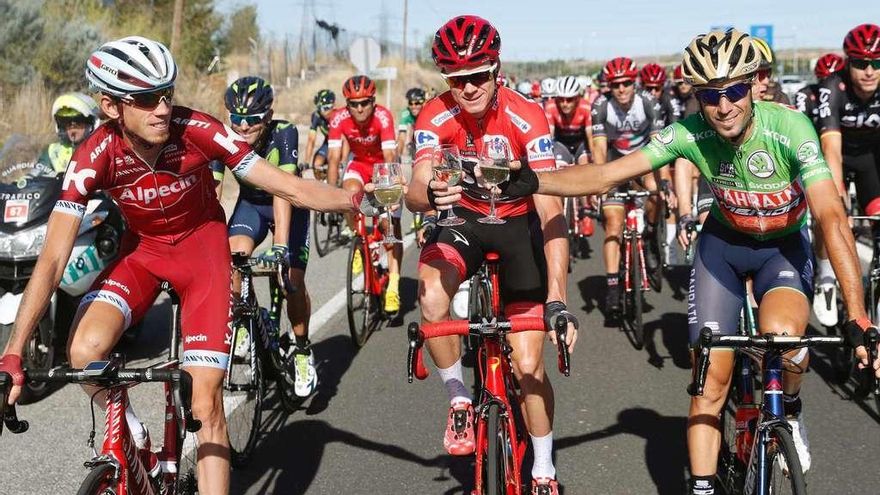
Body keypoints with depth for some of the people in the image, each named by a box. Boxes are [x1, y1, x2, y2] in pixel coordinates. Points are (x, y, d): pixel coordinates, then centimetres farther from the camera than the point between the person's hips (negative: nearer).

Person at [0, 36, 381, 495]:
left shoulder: (197, 131, -27)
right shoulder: (95, 155, -25)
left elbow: (289, 186, -23)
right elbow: (52, 259, -26)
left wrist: (357, 199, -41)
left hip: (202, 245, -1)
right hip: (141, 248, 1)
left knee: (205, 402, -10)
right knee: (85, 352, -26)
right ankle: (126, 431, 4)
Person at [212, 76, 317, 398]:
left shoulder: (284, 135, -30)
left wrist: (281, 246, -49)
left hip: (288, 206, -2)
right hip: (250, 204, 2)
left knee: (293, 280, -12)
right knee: (234, 254, -28)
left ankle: (301, 349, 12)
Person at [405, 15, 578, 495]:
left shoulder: (526, 117, -27)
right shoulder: (435, 118, -20)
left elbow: (551, 211, -31)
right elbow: (415, 194, -31)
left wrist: (557, 300, -39)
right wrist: (430, 194, -58)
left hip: (520, 223, -1)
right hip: (464, 218, 1)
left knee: (527, 364, -4)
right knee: (432, 295, -33)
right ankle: (459, 400, -7)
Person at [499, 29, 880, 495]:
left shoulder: (788, 128, -31)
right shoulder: (690, 133, -23)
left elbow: (832, 217, -38)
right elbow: (607, 175, -26)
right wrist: (534, 183, -45)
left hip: (783, 245, -2)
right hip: (723, 241, 2)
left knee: (781, 332, -32)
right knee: (711, 379, -4)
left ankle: (790, 409, 1)